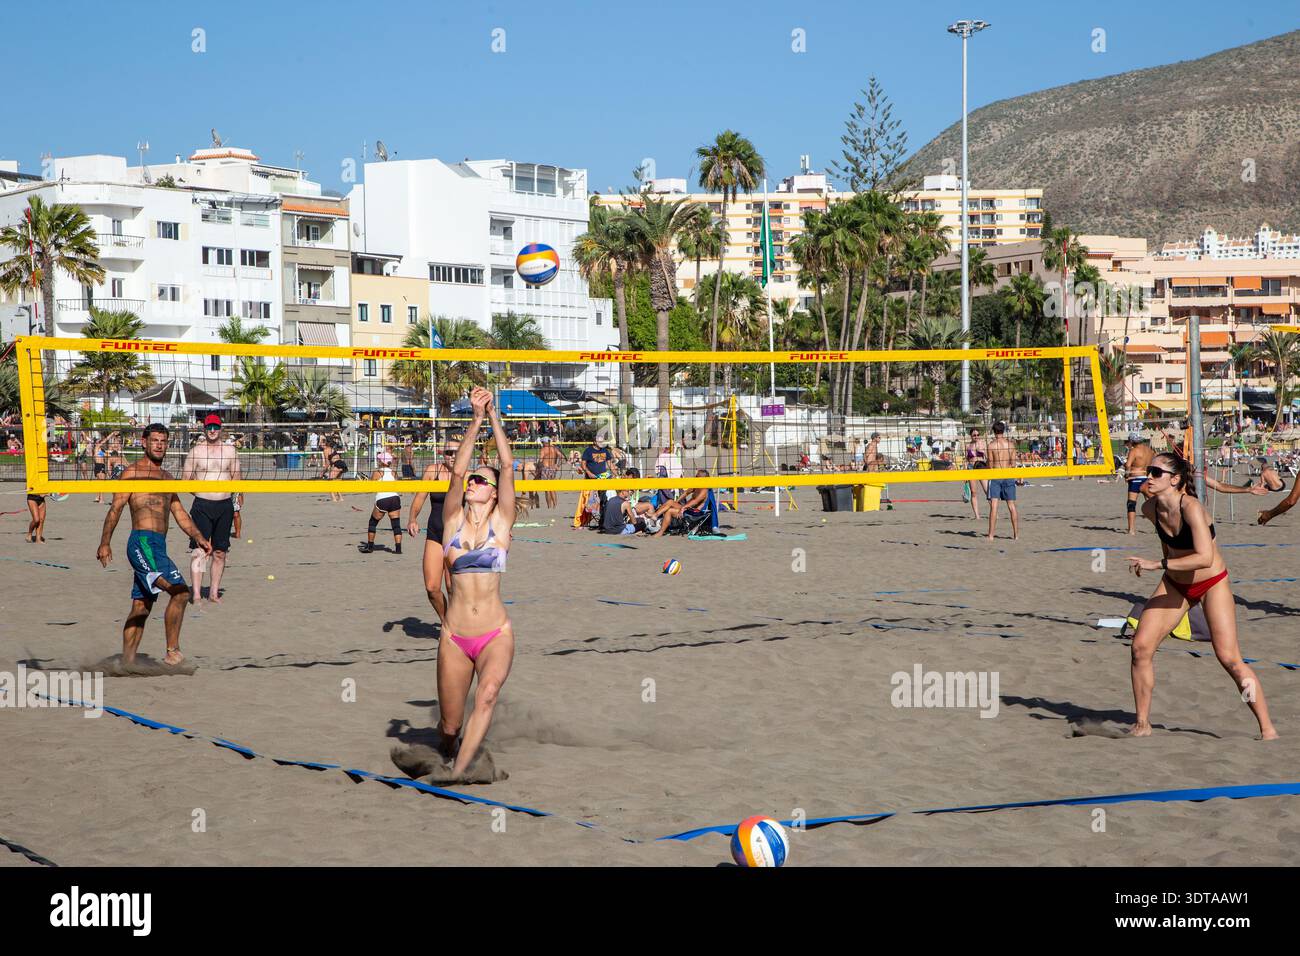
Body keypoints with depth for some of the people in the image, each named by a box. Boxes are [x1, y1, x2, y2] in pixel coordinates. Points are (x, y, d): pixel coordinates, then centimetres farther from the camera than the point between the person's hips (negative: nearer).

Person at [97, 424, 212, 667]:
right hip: (143, 542, -9)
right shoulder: (133, 472, -2)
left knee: (141, 607, 12)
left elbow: (179, 513, 20)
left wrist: (198, 537, 6)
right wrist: (105, 543, -16)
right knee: (180, 591, -20)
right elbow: (115, 508, -8)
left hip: (157, 546, 9)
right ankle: (173, 652, -17)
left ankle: (126, 663, 18)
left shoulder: (166, 478, 21)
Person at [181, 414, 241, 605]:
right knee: (199, 551, -10)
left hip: (225, 505, 3)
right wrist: (200, 491, -5)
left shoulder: (230, 450, 9)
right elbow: (185, 479, 5)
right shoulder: (195, 451, 3)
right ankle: (196, 595, -10)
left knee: (220, 552, 7)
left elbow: (237, 478, 15)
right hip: (202, 505, -3)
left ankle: (214, 593, 16)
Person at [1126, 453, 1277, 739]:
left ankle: (1267, 729, 2)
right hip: (1175, 584, 6)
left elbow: (1205, 558, -39)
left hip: (1212, 585, -6)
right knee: (1140, 646, -6)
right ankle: (1142, 725, 7)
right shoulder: (1150, 509, -7)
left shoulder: (1191, 508, -28)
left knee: (1229, 658, -11)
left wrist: (1157, 565, -38)